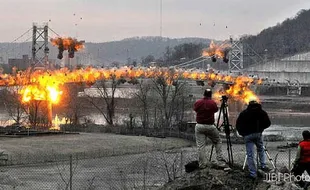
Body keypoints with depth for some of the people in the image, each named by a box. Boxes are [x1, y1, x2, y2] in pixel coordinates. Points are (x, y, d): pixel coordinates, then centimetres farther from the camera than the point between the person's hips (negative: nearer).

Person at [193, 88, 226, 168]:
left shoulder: (198, 102, -1)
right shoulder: (212, 103, -7)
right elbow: (216, 110, 9)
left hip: (199, 126, 1)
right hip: (210, 126, -1)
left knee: (200, 146, 3)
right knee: (218, 142, 14)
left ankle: (202, 164, 0)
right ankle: (220, 161, 7)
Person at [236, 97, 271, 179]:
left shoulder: (244, 113, 8)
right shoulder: (261, 112, 8)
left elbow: (238, 125, 5)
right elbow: (267, 123, 6)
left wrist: (242, 133, 17)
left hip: (247, 135, -1)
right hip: (258, 133, 1)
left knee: (250, 154, 1)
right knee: (261, 149, 26)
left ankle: (253, 173, -1)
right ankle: (263, 165, 15)